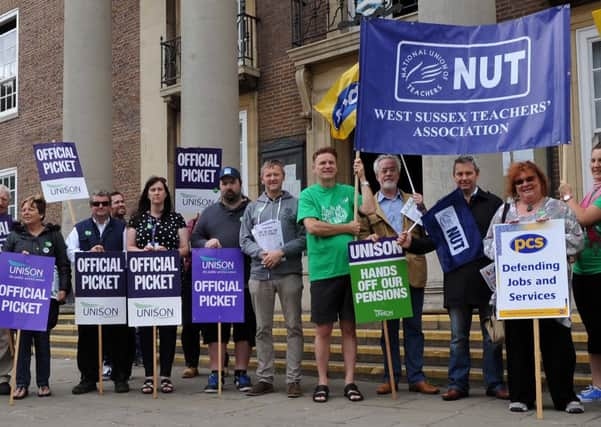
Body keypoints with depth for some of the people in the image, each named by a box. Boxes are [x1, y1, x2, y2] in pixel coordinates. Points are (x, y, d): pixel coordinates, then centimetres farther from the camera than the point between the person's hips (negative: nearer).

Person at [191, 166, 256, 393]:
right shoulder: (210, 212, 17)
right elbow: (195, 238, 15)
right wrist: (206, 243, -6)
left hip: (245, 280, -2)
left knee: (245, 328, 2)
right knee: (214, 327, 2)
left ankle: (241, 373, 12)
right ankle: (215, 373, 10)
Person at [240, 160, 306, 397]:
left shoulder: (296, 204, 5)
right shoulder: (252, 208, 16)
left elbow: (304, 237, -3)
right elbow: (244, 240, 10)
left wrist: (281, 252, -14)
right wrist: (261, 253, -8)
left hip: (289, 273, -3)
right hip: (260, 274, 3)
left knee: (293, 327, -1)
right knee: (263, 329, 7)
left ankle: (293, 379, 4)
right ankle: (264, 378, 15)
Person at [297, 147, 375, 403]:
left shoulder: (348, 192, 11)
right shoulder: (308, 195, 3)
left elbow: (370, 210, -6)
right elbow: (312, 226, -11)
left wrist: (363, 178, -3)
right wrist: (347, 228, -6)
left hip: (350, 269, 2)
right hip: (323, 272, -2)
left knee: (349, 327, 7)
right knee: (323, 329, 4)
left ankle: (349, 382, 14)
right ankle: (322, 383, 14)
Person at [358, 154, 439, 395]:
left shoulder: (412, 201, 15)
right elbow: (362, 235, 5)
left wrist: (421, 209, -4)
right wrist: (370, 240, -16)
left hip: (413, 272, 2)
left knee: (413, 326, 5)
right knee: (388, 327, 6)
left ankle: (416, 377, 11)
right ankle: (390, 377, 14)